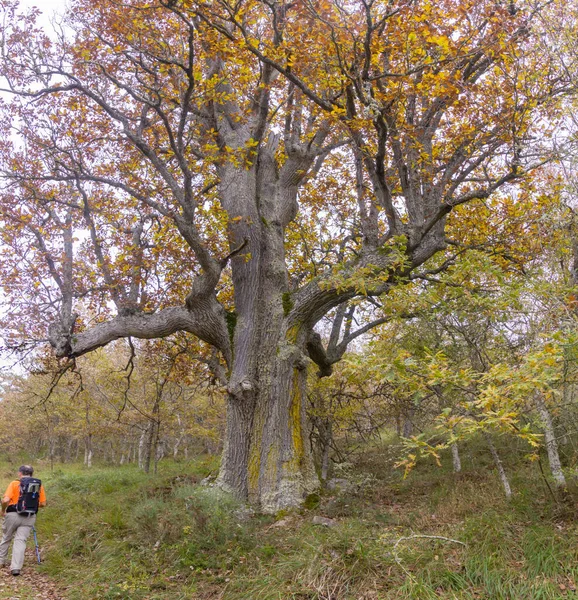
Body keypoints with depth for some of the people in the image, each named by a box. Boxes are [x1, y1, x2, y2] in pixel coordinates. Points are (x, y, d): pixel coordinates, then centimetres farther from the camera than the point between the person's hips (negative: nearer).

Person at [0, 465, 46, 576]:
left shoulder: (14, 484, -7)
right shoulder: (39, 485, 3)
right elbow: (43, 503, 4)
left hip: (13, 515, -1)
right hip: (29, 517, 1)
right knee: (21, 541, 4)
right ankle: (16, 567, -5)